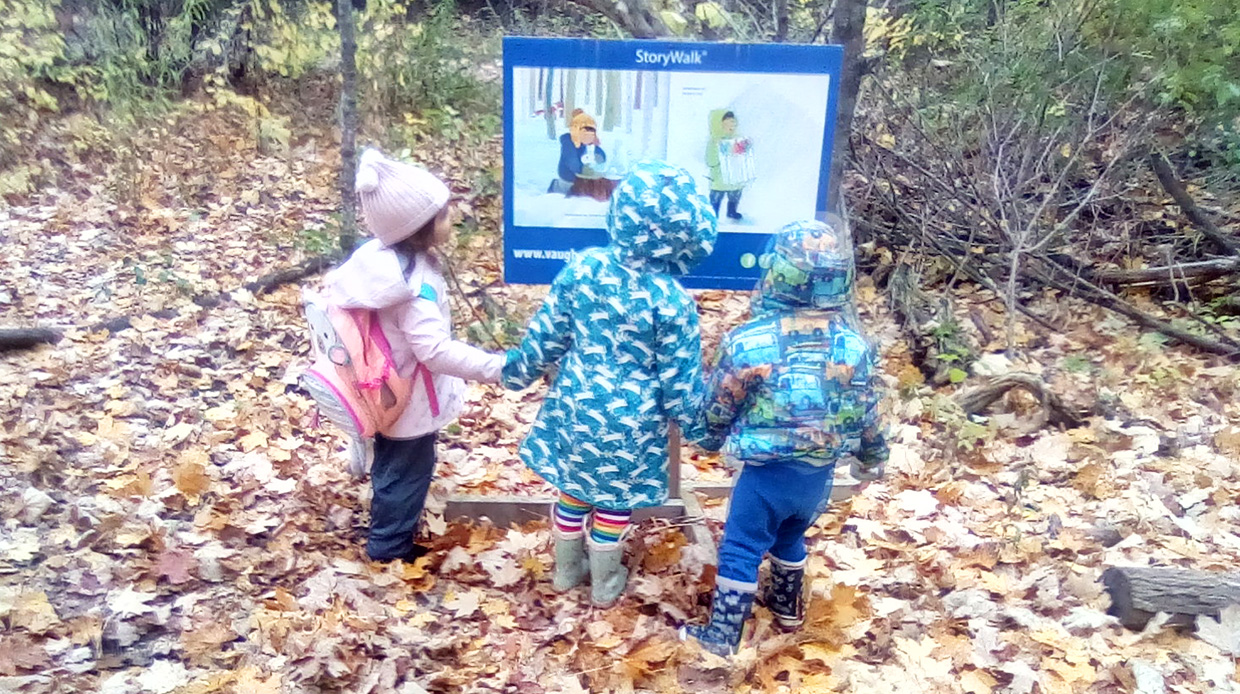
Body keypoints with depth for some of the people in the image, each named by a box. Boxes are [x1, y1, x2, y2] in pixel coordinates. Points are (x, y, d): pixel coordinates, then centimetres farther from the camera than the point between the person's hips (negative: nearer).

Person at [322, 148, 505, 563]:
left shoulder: (376, 253, -7)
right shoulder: (415, 284, -32)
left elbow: (335, 292, 5)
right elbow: (434, 349, -34)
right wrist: (493, 367, -31)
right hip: (410, 397, -8)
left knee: (392, 462, 28)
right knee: (408, 469, 13)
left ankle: (387, 528, 49)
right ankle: (390, 545, 33)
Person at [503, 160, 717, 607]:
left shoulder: (583, 266, -13)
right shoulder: (672, 299, -22)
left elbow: (547, 333, -2)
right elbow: (679, 378, -12)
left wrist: (518, 370, 14)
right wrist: (694, 421, 5)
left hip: (575, 404, 3)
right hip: (629, 419, -3)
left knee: (573, 489, 23)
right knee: (614, 499, 18)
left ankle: (567, 569, 44)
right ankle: (605, 583, 38)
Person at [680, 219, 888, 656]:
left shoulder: (748, 342, -20)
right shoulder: (854, 345, -10)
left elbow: (718, 407, -7)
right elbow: (867, 413, 3)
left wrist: (710, 440, 14)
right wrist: (872, 459, 21)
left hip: (767, 471, -4)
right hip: (819, 471, 5)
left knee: (741, 549, 12)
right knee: (791, 537, 29)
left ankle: (721, 634, 24)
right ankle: (787, 607, 48)